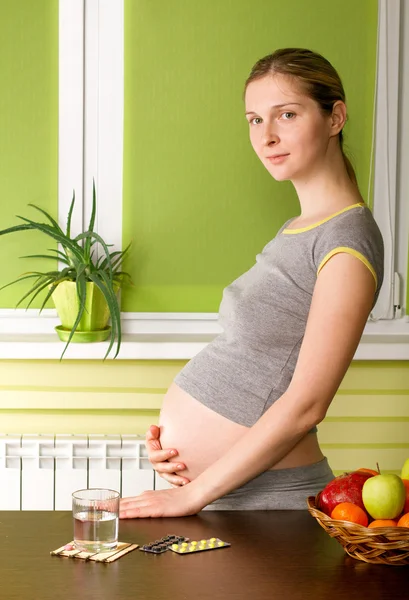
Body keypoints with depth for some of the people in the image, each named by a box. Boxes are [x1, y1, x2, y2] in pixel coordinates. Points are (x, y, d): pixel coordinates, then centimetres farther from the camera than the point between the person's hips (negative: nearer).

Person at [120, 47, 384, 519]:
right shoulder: (297, 229, 10)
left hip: (261, 498, -8)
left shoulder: (349, 238, -17)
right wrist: (169, 430, -1)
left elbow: (306, 404, -21)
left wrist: (194, 493, -17)